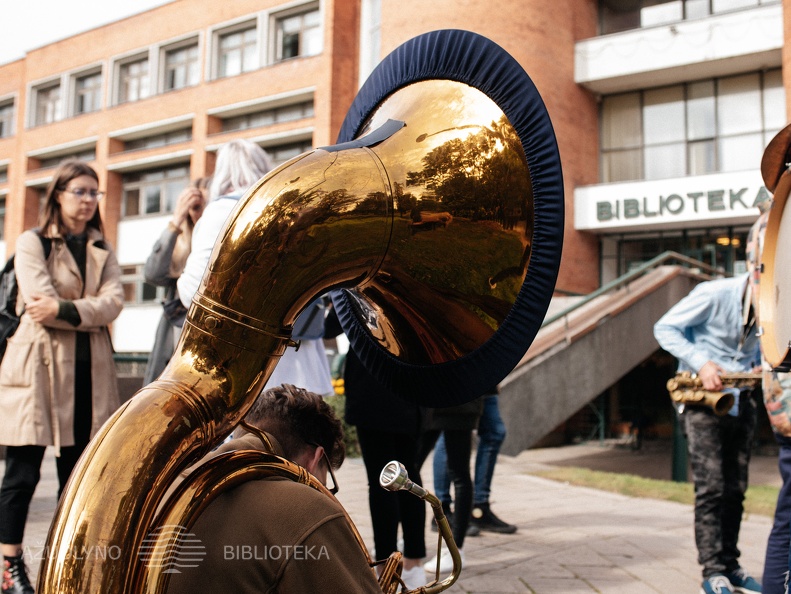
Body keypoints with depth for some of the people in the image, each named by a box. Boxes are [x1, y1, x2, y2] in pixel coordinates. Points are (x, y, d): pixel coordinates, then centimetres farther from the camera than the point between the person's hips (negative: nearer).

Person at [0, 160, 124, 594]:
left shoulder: (102, 250, 15)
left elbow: (113, 302, -1)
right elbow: (40, 300, -12)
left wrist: (65, 309, -14)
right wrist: (90, 310, -6)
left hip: (89, 368, 5)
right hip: (38, 363, -4)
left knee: (78, 470, 8)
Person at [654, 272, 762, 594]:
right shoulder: (714, 294, -15)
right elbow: (664, 328, -11)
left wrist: (759, 366, -1)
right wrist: (701, 362, -21)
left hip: (740, 401, 6)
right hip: (702, 400, -6)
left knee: (735, 490, 8)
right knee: (711, 488, -9)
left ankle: (729, 566, 19)